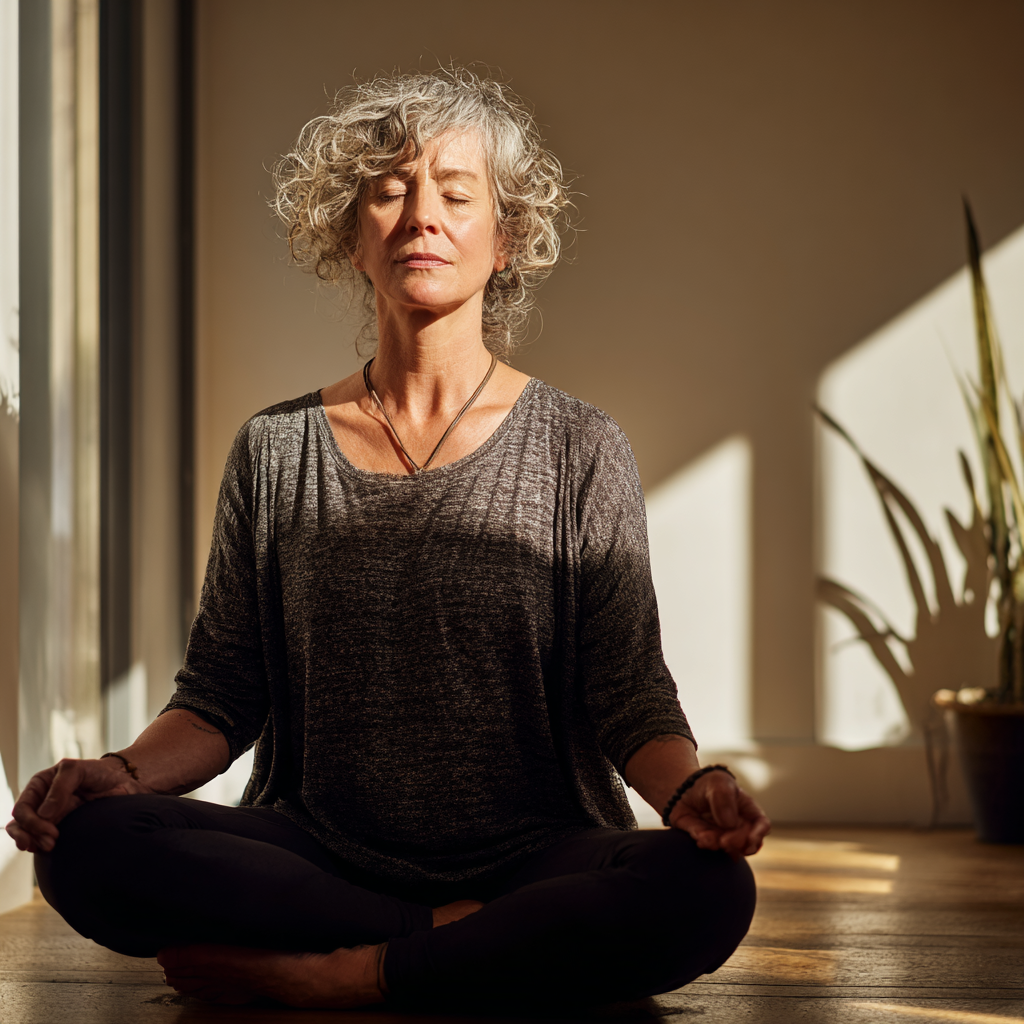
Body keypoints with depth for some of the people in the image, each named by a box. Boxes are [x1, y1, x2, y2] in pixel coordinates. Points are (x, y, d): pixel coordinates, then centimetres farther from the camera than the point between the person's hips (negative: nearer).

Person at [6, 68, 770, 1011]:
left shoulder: (579, 453, 4)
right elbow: (223, 692, 9)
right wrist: (124, 771, -12)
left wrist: (691, 788, -22)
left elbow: (628, 692, 0)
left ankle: (319, 977, -21)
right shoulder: (277, 453, 10)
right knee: (87, 844, -26)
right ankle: (468, 941, -17)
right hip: (319, 852, 2)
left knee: (707, 892, -33)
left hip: (527, 853, -1)